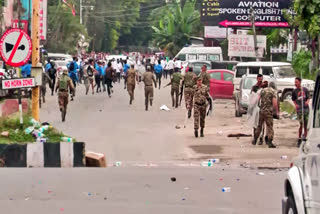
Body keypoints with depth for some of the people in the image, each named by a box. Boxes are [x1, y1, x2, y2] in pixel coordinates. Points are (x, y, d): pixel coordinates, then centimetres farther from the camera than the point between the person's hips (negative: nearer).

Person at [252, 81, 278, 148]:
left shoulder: (262, 90, 9)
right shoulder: (273, 92, -6)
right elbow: (275, 103, -13)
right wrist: (277, 111, -5)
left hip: (261, 110, 5)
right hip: (269, 111, -5)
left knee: (259, 125, 17)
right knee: (270, 126, -1)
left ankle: (254, 140, 23)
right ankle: (269, 142, -8)